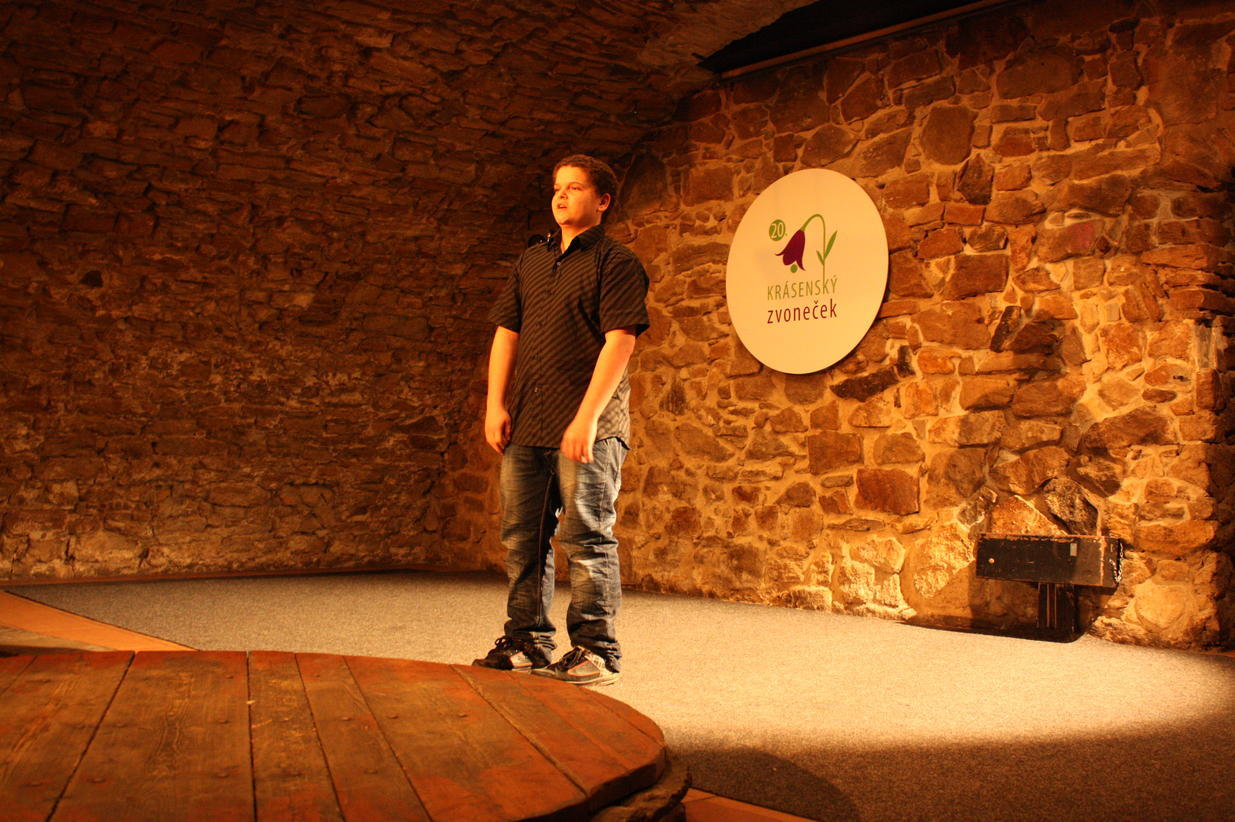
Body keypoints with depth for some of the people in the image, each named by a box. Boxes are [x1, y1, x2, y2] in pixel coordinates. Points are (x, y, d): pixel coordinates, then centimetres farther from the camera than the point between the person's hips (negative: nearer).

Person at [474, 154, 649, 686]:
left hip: (588, 428, -7)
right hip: (526, 424, 7)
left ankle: (596, 651, 6)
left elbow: (619, 341, -12)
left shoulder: (616, 262, -2)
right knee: (522, 538, 11)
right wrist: (495, 403, 6)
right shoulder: (531, 261, 19)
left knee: (587, 539, -3)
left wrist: (587, 416, -19)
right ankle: (526, 642, 22)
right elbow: (506, 333, 18)